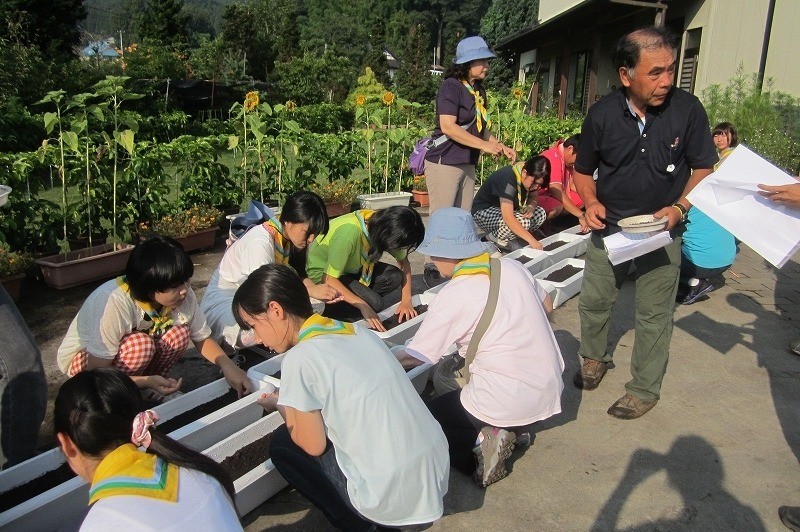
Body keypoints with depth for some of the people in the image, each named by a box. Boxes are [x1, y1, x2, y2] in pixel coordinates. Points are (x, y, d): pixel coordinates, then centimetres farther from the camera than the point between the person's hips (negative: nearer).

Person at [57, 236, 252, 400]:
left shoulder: (183, 295, -21)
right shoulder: (114, 303, -36)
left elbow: (203, 339, -7)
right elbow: (97, 373, -31)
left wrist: (227, 365, -25)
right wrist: (147, 381, -42)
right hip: (84, 360, -5)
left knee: (179, 333, -22)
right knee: (141, 344, -34)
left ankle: (153, 390, -3)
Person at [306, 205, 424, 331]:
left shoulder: (382, 224, -14)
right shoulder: (349, 233, -36)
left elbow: (403, 261, -2)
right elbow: (329, 279, -33)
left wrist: (406, 300, -14)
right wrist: (363, 306, -36)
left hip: (351, 268, 7)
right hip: (321, 275, -7)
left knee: (395, 277, -16)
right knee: (374, 302, -27)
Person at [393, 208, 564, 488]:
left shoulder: (452, 297, -16)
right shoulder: (512, 267, -1)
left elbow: (414, 357, -7)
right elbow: (547, 306, 17)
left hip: (512, 401, -7)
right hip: (552, 388, 7)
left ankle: (479, 442, -7)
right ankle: (515, 427, 12)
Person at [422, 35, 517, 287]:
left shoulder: (479, 91, 12)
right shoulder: (451, 86, -12)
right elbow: (447, 126, -22)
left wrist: (502, 147, 6)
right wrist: (485, 145, -21)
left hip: (467, 164, 8)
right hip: (444, 163, -8)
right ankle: (432, 268, 8)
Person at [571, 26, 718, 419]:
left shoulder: (687, 109, -13)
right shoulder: (602, 114, -10)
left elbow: (703, 167, -1)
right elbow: (583, 170, 4)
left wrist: (680, 207, -17)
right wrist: (591, 202, -15)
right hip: (609, 227, 2)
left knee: (654, 315, 5)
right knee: (593, 302, 12)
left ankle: (645, 390, 23)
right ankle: (594, 358, 40)